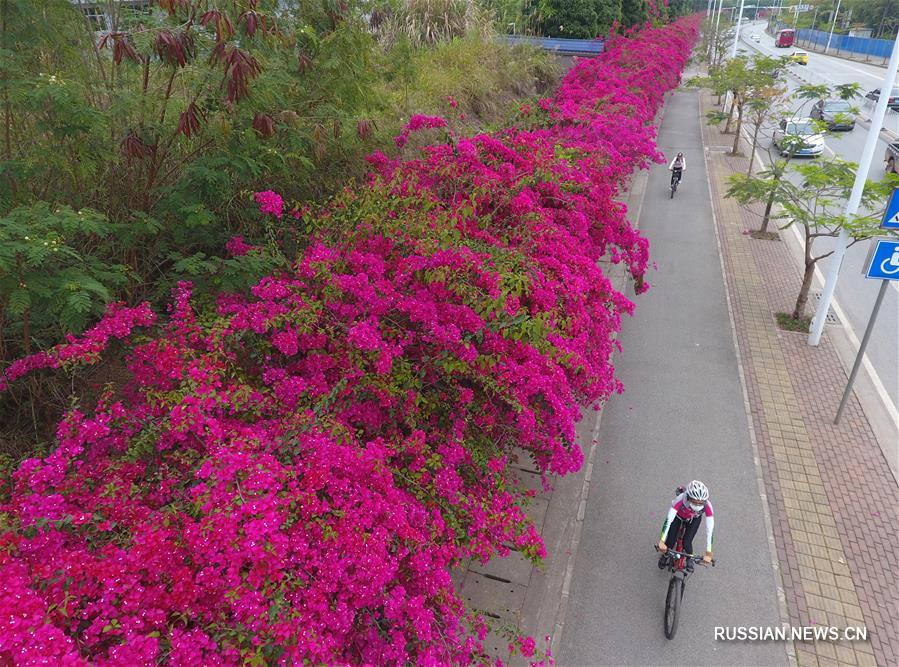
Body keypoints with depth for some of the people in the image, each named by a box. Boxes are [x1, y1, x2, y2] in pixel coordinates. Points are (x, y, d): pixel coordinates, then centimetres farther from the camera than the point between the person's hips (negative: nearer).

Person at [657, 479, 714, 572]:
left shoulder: (707, 506, -39)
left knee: (687, 544, -12)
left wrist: (708, 553, -37)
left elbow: (710, 530, -36)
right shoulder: (681, 499, -43)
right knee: (670, 542, -6)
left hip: (694, 519, 1)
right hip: (678, 516, 0)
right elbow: (668, 520, -45)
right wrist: (662, 541, -51)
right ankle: (665, 555, 29)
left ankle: (689, 559, 24)